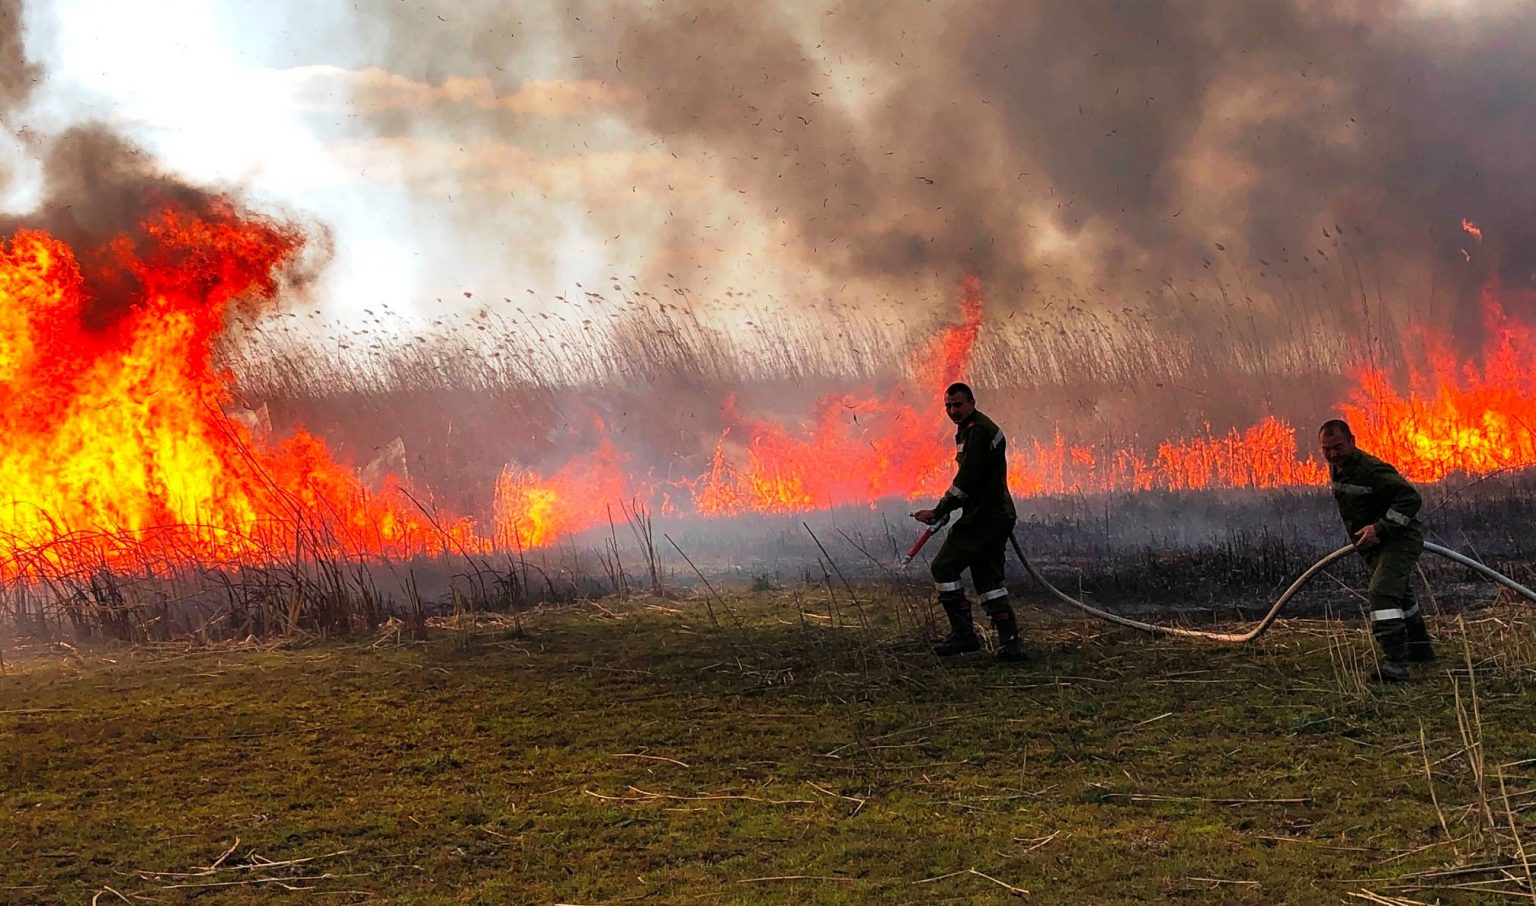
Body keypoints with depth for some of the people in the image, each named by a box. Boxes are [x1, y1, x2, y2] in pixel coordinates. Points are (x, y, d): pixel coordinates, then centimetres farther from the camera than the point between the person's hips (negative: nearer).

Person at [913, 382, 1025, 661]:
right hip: (999, 515, 11)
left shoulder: (978, 431, -14)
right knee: (987, 577, 10)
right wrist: (944, 508, 15)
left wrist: (938, 512, -16)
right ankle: (1010, 641, 4)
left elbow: (967, 481, -20)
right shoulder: (970, 429, 20)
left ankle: (963, 633, -5)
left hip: (983, 517, -11)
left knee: (944, 567, -6)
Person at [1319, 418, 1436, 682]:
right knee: (1398, 593, 27)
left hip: (1400, 539, -10)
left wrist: (1380, 528, -33)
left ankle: (1394, 663, -33)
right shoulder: (1336, 469, 3)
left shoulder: (1371, 469, -27)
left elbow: (1411, 498, -31)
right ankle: (1419, 647, 48)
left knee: (1382, 592, -27)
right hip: (1376, 545, 10)